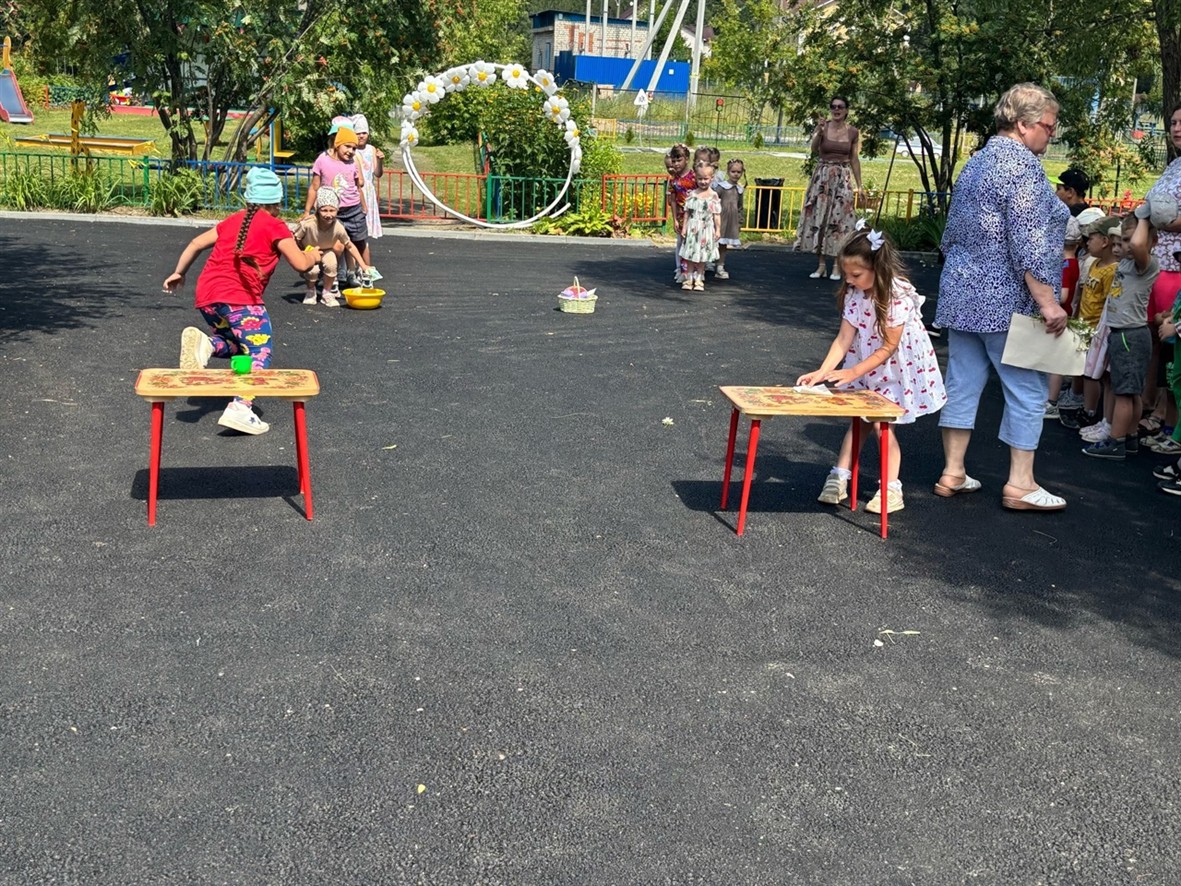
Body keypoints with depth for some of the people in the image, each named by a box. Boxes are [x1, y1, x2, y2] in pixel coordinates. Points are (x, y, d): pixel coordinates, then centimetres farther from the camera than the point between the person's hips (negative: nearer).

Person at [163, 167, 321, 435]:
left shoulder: (233, 220, 23)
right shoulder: (275, 226, 4)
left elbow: (196, 244, 23)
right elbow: (300, 264, -3)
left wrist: (178, 273, 34)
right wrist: (313, 256, 19)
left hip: (206, 295, 7)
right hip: (239, 297, -7)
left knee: (238, 345, 23)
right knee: (260, 352, -3)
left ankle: (204, 344, -8)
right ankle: (240, 409, -23)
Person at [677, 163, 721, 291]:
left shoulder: (713, 195, -2)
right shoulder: (692, 195, 2)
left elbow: (717, 215, -1)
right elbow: (687, 212, 5)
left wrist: (718, 229, -4)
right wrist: (684, 227, 1)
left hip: (706, 229, -1)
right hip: (692, 229, 1)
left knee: (702, 257, 6)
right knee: (690, 255, 4)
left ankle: (699, 280, 14)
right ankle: (689, 279, 12)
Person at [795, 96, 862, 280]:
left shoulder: (853, 132, 3)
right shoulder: (822, 126, -1)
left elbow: (854, 159, 9)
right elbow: (814, 150, -17)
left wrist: (859, 185, 8)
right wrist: (819, 132, -34)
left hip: (843, 179, 0)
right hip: (822, 177, 0)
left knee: (839, 220, -2)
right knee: (819, 218, -1)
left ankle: (837, 266, 4)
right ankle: (820, 264, 6)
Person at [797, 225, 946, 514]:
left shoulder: (899, 296, -27)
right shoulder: (854, 293, -10)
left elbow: (888, 347, -24)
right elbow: (844, 338, -11)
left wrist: (852, 373, -26)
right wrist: (822, 372, -22)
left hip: (897, 368, -5)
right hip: (865, 365, 5)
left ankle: (891, 489, 3)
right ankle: (839, 477, 14)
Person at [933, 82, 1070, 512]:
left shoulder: (975, 163, 14)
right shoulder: (1022, 164, -14)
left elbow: (953, 234, 20)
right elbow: (1028, 244, -20)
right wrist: (1048, 301, -19)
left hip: (962, 294, 9)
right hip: (1006, 300, -9)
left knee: (963, 383, 10)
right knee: (1028, 389, 0)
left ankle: (953, 473, 15)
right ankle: (1020, 484, 5)